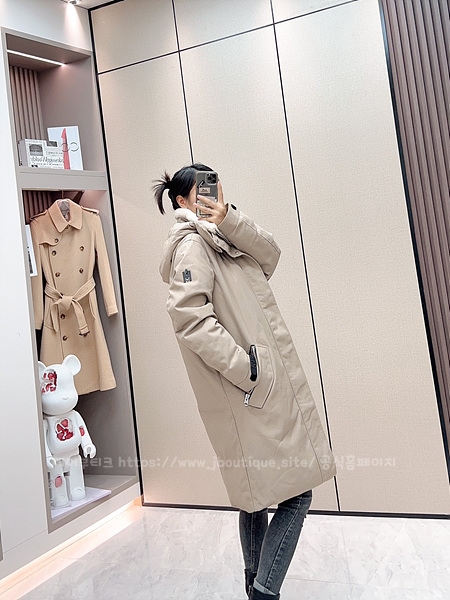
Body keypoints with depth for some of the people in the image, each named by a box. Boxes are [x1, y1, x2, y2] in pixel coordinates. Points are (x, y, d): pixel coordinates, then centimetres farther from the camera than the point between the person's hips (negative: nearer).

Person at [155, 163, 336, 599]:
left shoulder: (220, 240, 19)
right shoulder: (190, 244, -10)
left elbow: (269, 255, 7)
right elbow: (191, 318, -22)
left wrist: (228, 219, -7)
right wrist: (244, 369, -21)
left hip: (269, 387, 9)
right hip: (249, 391, -9)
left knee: (259, 494, 19)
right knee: (295, 493, -6)